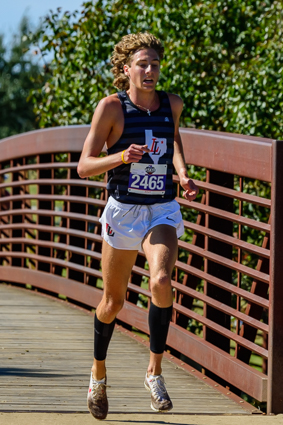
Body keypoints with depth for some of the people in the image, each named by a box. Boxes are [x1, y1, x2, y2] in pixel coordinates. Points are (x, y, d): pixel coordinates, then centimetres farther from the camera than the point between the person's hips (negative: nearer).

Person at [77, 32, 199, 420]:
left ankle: (155, 372, -12)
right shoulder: (111, 107, -8)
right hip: (123, 210, -1)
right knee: (113, 301, 10)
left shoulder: (172, 104, 3)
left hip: (164, 211, 2)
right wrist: (121, 157, -27)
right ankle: (98, 373, 35)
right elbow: (84, 166, -10)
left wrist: (182, 173, 9)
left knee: (161, 281, -26)